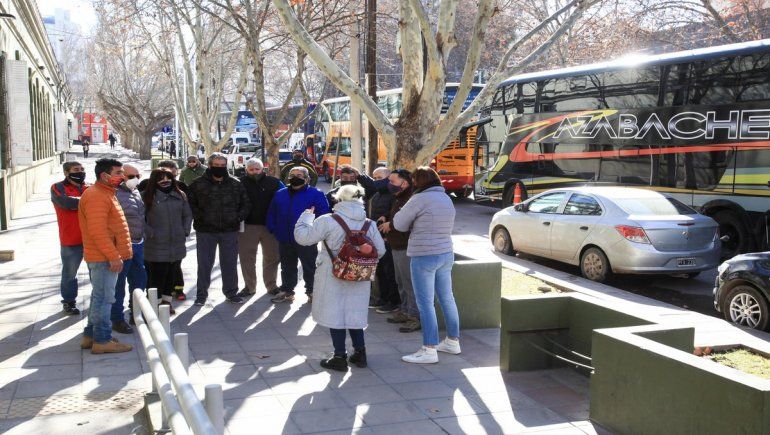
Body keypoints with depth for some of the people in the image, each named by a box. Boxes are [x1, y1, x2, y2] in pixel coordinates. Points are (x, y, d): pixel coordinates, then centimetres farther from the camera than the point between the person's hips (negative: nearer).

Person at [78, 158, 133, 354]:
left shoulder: (105, 193, 17)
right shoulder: (96, 196, -17)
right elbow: (97, 231, -24)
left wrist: (116, 254, 22)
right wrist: (113, 256, -23)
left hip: (106, 256, 11)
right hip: (104, 257, -11)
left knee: (99, 297, 16)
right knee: (104, 298, -5)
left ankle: (90, 336, 25)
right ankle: (102, 341, 1)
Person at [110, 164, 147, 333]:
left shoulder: (137, 193, 13)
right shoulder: (116, 194, -15)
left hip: (138, 244, 9)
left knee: (139, 279, 17)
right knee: (119, 284, 1)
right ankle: (117, 319, 11)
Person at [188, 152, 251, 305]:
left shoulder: (236, 184, 5)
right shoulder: (198, 184, -2)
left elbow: (246, 203, 11)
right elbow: (190, 204, 2)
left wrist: (238, 217, -2)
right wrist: (200, 218, -10)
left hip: (230, 230, 2)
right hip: (205, 231, -1)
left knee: (230, 263, 9)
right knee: (204, 264, 6)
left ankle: (231, 292, 23)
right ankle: (202, 294, 18)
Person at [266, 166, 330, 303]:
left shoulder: (316, 194, -5)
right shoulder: (280, 194, 11)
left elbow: (323, 214, -10)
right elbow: (272, 213, 16)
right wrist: (273, 229, 4)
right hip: (285, 240, 5)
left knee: (310, 267, 5)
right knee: (287, 268, 16)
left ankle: (312, 292, 17)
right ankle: (286, 291, 27)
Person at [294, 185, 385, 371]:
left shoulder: (327, 221, -14)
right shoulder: (369, 224, -1)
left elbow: (302, 237, -10)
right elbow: (380, 250, 2)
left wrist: (305, 217, 7)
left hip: (333, 278, -4)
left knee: (335, 315, 6)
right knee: (354, 313, 17)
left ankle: (340, 357, 10)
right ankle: (360, 353, 23)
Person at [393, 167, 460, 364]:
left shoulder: (420, 199, -13)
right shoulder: (447, 199, 11)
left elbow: (399, 224, -6)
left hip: (424, 257, -8)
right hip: (446, 253, 8)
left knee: (425, 303, -3)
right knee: (447, 298, 16)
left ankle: (429, 350, -1)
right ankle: (453, 341, 26)